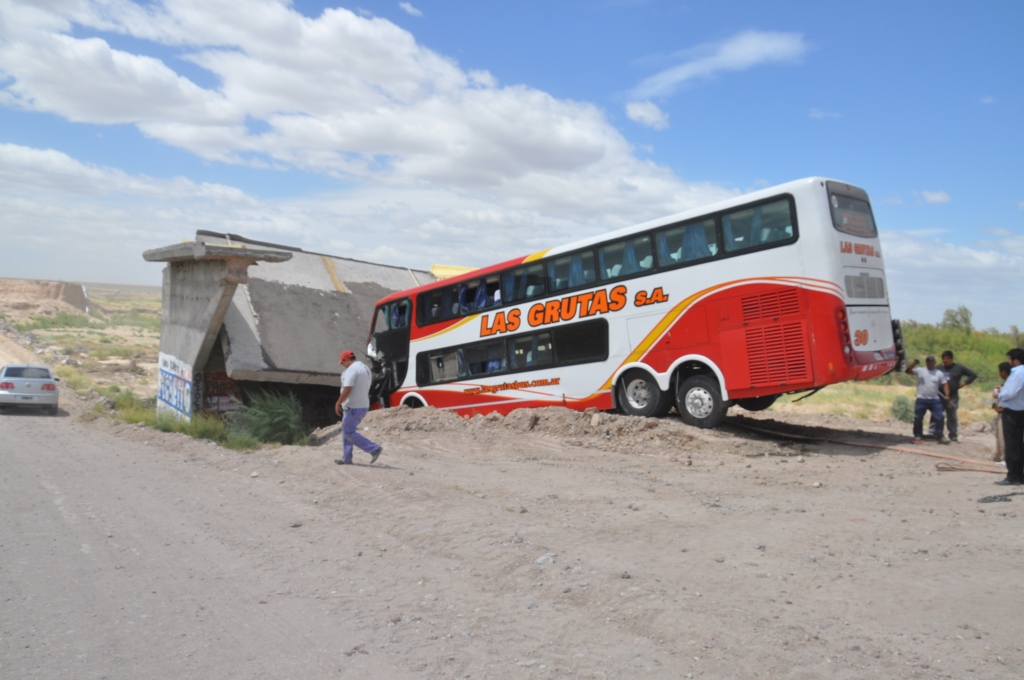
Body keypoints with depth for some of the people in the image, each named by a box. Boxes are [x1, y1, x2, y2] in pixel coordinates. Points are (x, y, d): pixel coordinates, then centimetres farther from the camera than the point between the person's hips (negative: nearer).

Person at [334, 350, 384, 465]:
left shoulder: (352, 369, -14)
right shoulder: (365, 368, 17)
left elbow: (347, 389, -22)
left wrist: (338, 403, -12)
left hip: (353, 407, -10)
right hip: (363, 405, 10)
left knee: (348, 433, -6)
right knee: (346, 431, 17)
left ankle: (374, 449, -11)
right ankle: (346, 459, 19)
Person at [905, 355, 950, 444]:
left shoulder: (939, 373, 7)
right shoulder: (920, 371, 2)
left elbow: (945, 384, 5)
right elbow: (908, 371, -8)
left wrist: (947, 395, -8)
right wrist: (914, 364, -22)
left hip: (935, 400, 1)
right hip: (921, 400, -1)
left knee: (938, 418, -2)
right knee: (918, 419, 3)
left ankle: (939, 437, 11)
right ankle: (917, 437, 12)